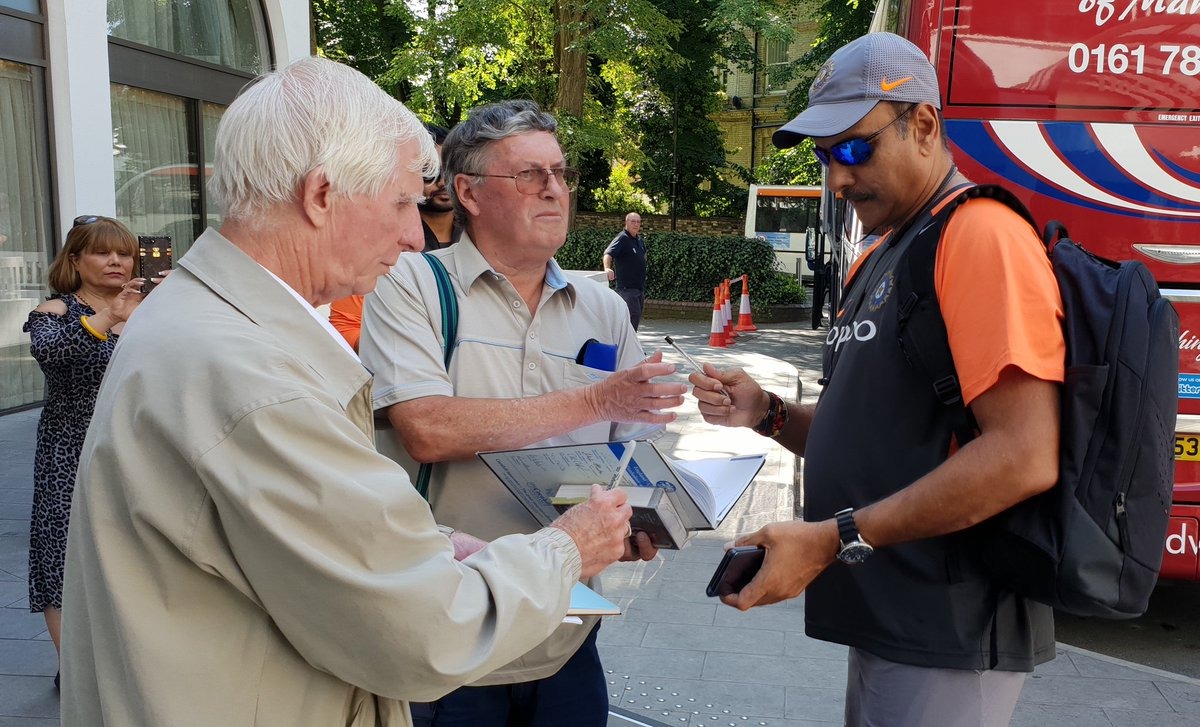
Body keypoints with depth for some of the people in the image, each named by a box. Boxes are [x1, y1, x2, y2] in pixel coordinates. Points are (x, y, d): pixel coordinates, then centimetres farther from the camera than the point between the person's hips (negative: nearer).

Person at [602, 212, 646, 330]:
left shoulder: (640, 240, 14)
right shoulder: (622, 238, -11)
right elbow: (608, 253, -26)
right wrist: (607, 268, -46)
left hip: (640, 287, 8)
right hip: (626, 287, -8)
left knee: (637, 318, 11)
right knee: (634, 315, -17)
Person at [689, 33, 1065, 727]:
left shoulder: (982, 235, -15)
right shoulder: (881, 256, 15)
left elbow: (1024, 457, -23)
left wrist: (836, 538, -22)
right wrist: (770, 415, 2)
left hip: (946, 636, -8)